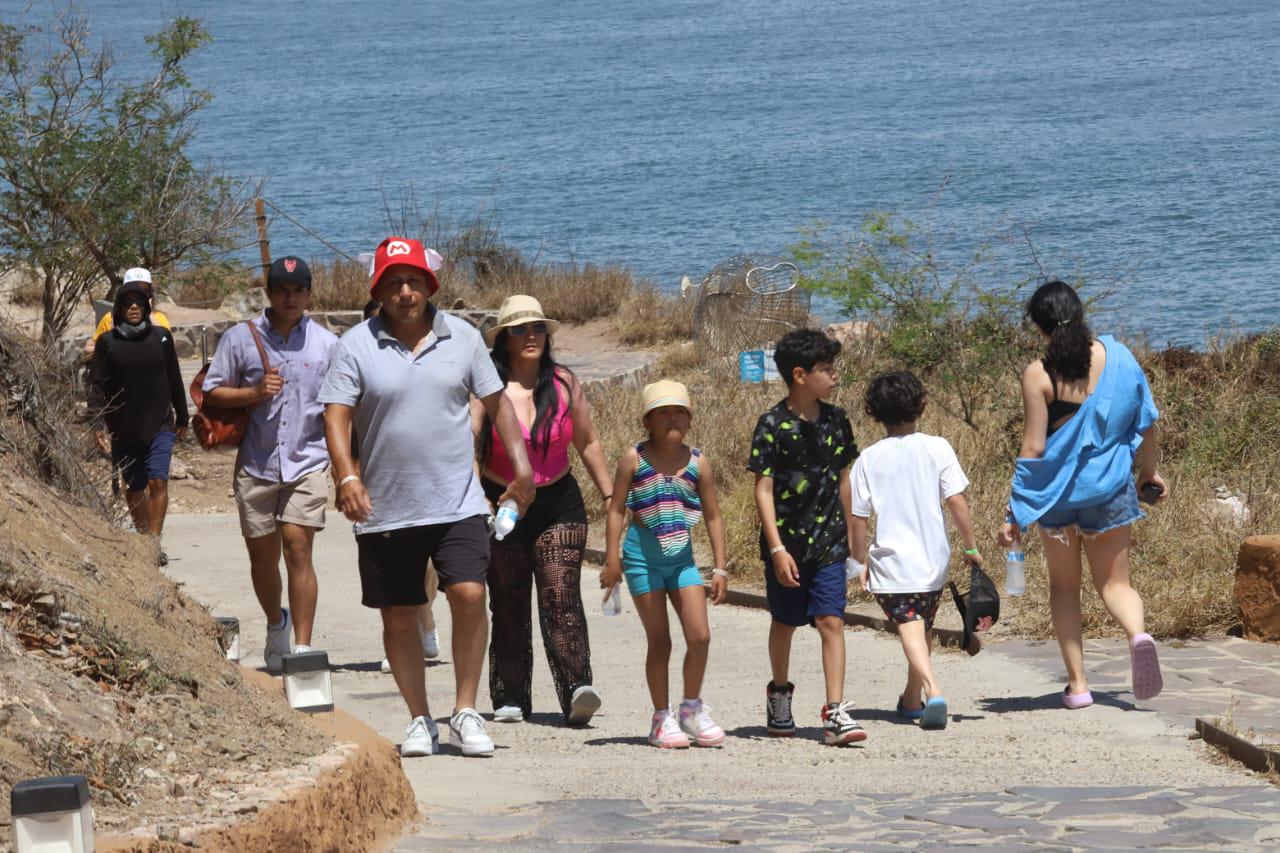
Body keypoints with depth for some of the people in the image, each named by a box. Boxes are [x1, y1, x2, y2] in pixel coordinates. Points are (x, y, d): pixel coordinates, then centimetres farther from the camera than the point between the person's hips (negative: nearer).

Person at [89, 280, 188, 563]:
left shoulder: (161, 337, 2)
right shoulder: (108, 342, -2)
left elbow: (174, 380, 11)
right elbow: (97, 386, -2)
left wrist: (182, 417, 16)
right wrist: (99, 425, -12)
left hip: (160, 425, 0)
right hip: (123, 431, 0)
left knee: (158, 481, -14)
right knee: (134, 487, 10)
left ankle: (155, 541, -13)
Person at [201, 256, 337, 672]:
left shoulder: (327, 344, 6)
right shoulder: (240, 338, 4)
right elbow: (212, 392, 5)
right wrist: (255, 393, -11)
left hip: (307, 462, -1)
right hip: (256, 463, 1)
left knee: (298, 547, -13)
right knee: (262, 556, 9)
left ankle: (302, 647, -13)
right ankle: (276, 624, 36)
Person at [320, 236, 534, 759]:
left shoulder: (462, 338, 6)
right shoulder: (356, 346, -1)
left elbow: (497, 402, 14)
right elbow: (336, 416, -6)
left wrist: (521, 465, 6)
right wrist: (347, 476, -21)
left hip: (458, 504, 0)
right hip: (385, 512, 0)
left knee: (469, 594, -15)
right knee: (398, 617, 5)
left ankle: (465, 712, -3)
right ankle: (419, 719, 19)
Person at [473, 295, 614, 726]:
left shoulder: (563, 383, 4)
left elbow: (588, 443, 13)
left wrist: (610, 497, 14)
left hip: (558, 504, 1)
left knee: (561, 596, -14)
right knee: (508, 605, 5)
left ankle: (577, 688, -26)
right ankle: (510, 697, 14)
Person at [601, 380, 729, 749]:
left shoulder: (697, 463, 1)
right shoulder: (635, 459, -4)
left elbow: (713, 516, 5)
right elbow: (616, 509, -2)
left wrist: (720, 568, 3)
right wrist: (612, 559, -9)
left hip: (682, 556, 2)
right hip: (643, 555, -2)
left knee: (700, 635, -6)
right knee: (659, 641, 1)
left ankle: (692, 708, 14)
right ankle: (662, 718, 13)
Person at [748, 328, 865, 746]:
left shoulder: (836, 420, 3)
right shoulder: (773, 425, -11)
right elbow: (763, 488, -12)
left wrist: (848, 532, 16)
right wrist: (777, 548, -17)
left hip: (828, 542, 2)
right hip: (786, 541, -2)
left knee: (832, 620, -9)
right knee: (784, 622, 14)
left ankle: (836, 712, -12)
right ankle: (779, 695, 37)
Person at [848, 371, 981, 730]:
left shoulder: (869, 459, -3)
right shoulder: (936, 448, -4)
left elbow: (858, 516, -1)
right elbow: (957, 501, -7)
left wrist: (861, 562, 10)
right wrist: (971, 547, 3)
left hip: (890, 562, -2)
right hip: (933, 559, 2)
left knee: (910, 628, -9)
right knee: (924, 628, 19)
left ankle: (933, 691, -31)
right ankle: (912, 699, 31)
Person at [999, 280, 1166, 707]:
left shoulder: (1038, 375, -13)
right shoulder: (1116, 357, -2)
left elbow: (1034, 448, -13)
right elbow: (1146, 424, 4)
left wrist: (1015, 513, -7)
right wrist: (1148, 472, 22)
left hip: (1057, 491, -2)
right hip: (1111, 488, 2)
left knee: (1064, 585, 15)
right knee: (1114, 581, 12)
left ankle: (1077, 683, 11)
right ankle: (1138, 634, -21)